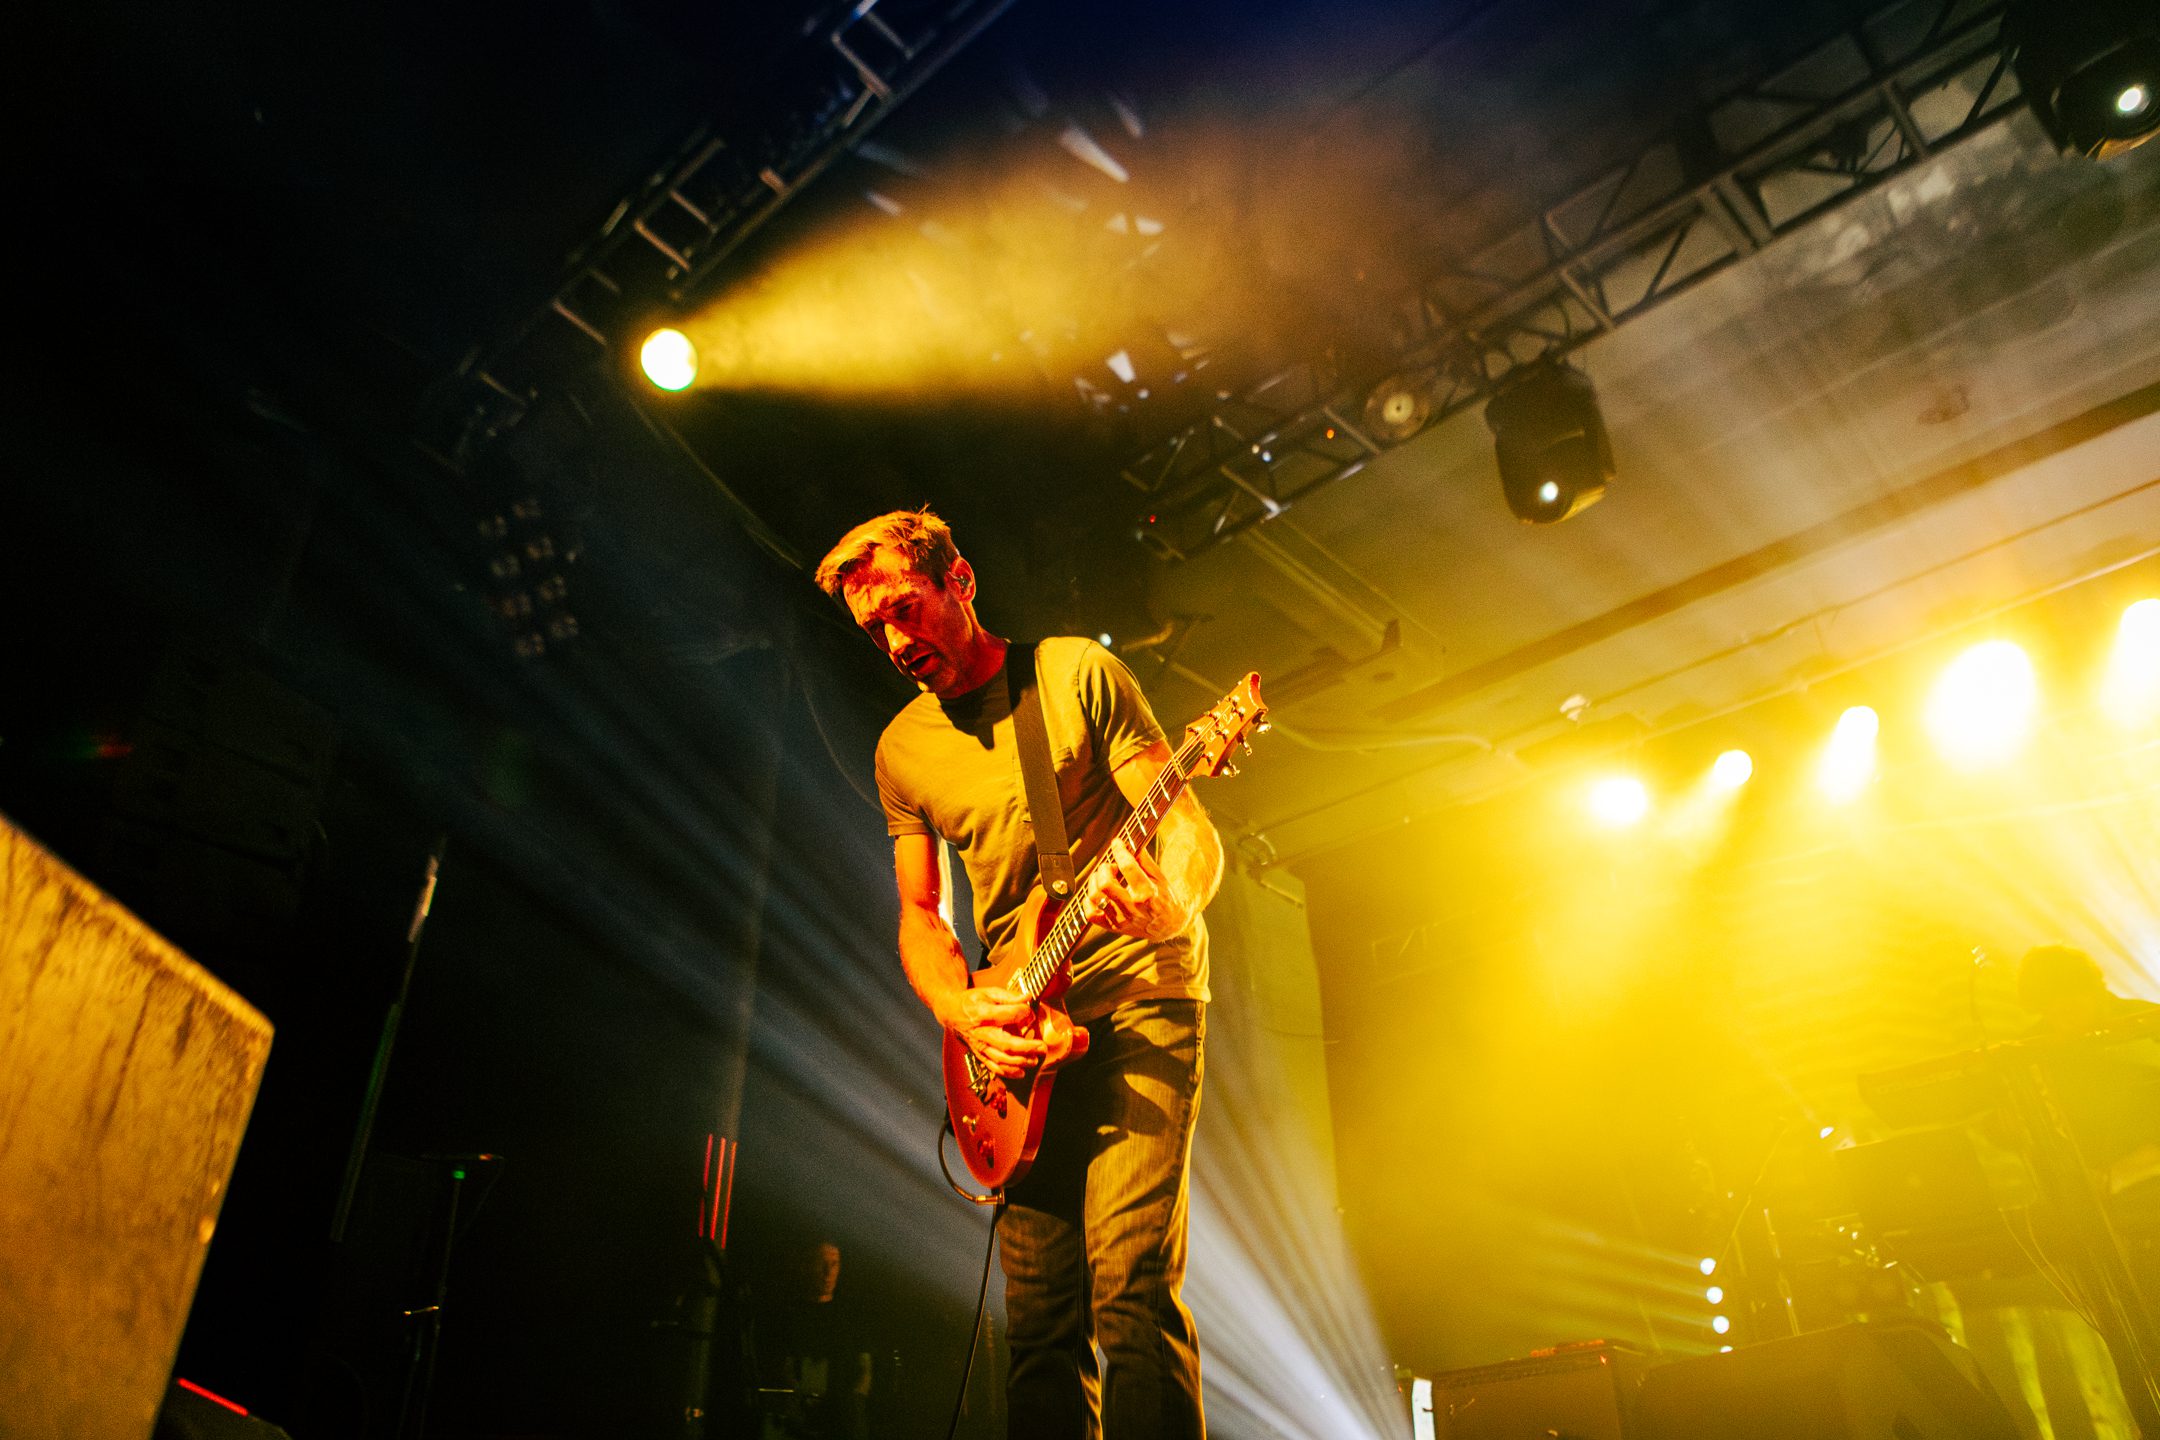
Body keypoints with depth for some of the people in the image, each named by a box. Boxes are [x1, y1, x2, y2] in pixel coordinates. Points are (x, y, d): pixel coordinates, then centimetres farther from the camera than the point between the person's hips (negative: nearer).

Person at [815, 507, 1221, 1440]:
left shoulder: (1078, 672, -2)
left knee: (1130, 1284, -17)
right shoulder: (901, 749, 11)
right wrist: (959, 1011, -8)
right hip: (1022, 1027, 4)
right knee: (1041, 1318, 2)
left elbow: (1190, 829, -6)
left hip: (1138, 997, -4)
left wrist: (1174, 906, -30)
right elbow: (919, 915, 13)